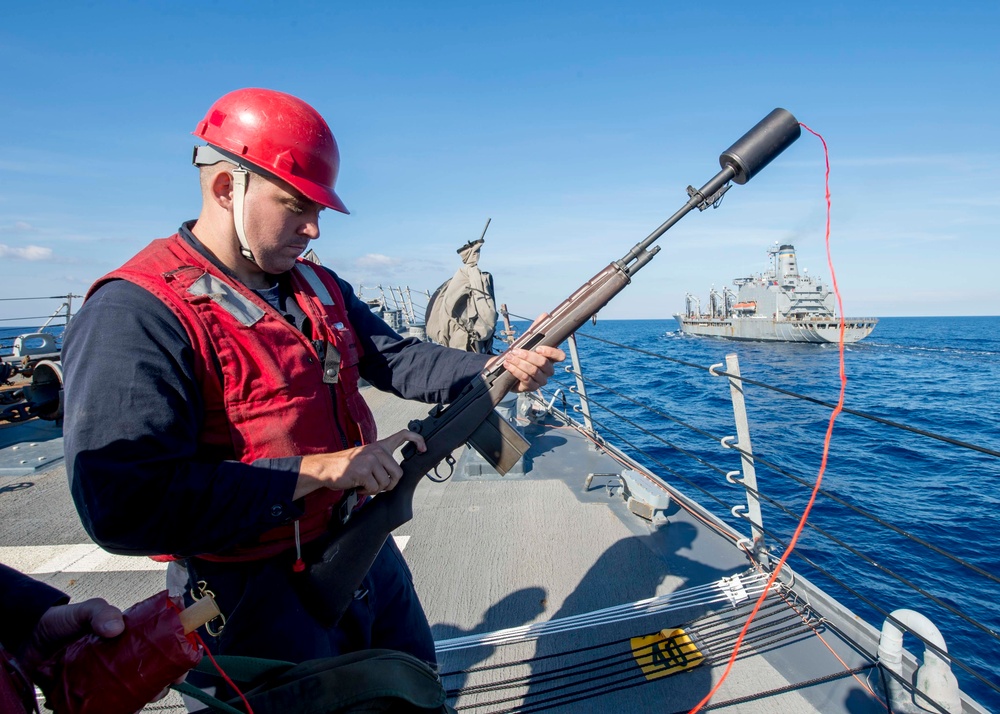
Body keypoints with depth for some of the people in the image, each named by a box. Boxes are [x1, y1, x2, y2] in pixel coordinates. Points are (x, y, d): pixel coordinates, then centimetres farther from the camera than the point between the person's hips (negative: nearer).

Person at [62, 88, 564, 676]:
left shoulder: (319, 287, 5)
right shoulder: (135, 312, -20)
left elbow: (396, 357, 5)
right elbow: (124, 506, -27)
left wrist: (498, 367, -8)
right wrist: (316, 470, -26)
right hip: (259, 599, -7)